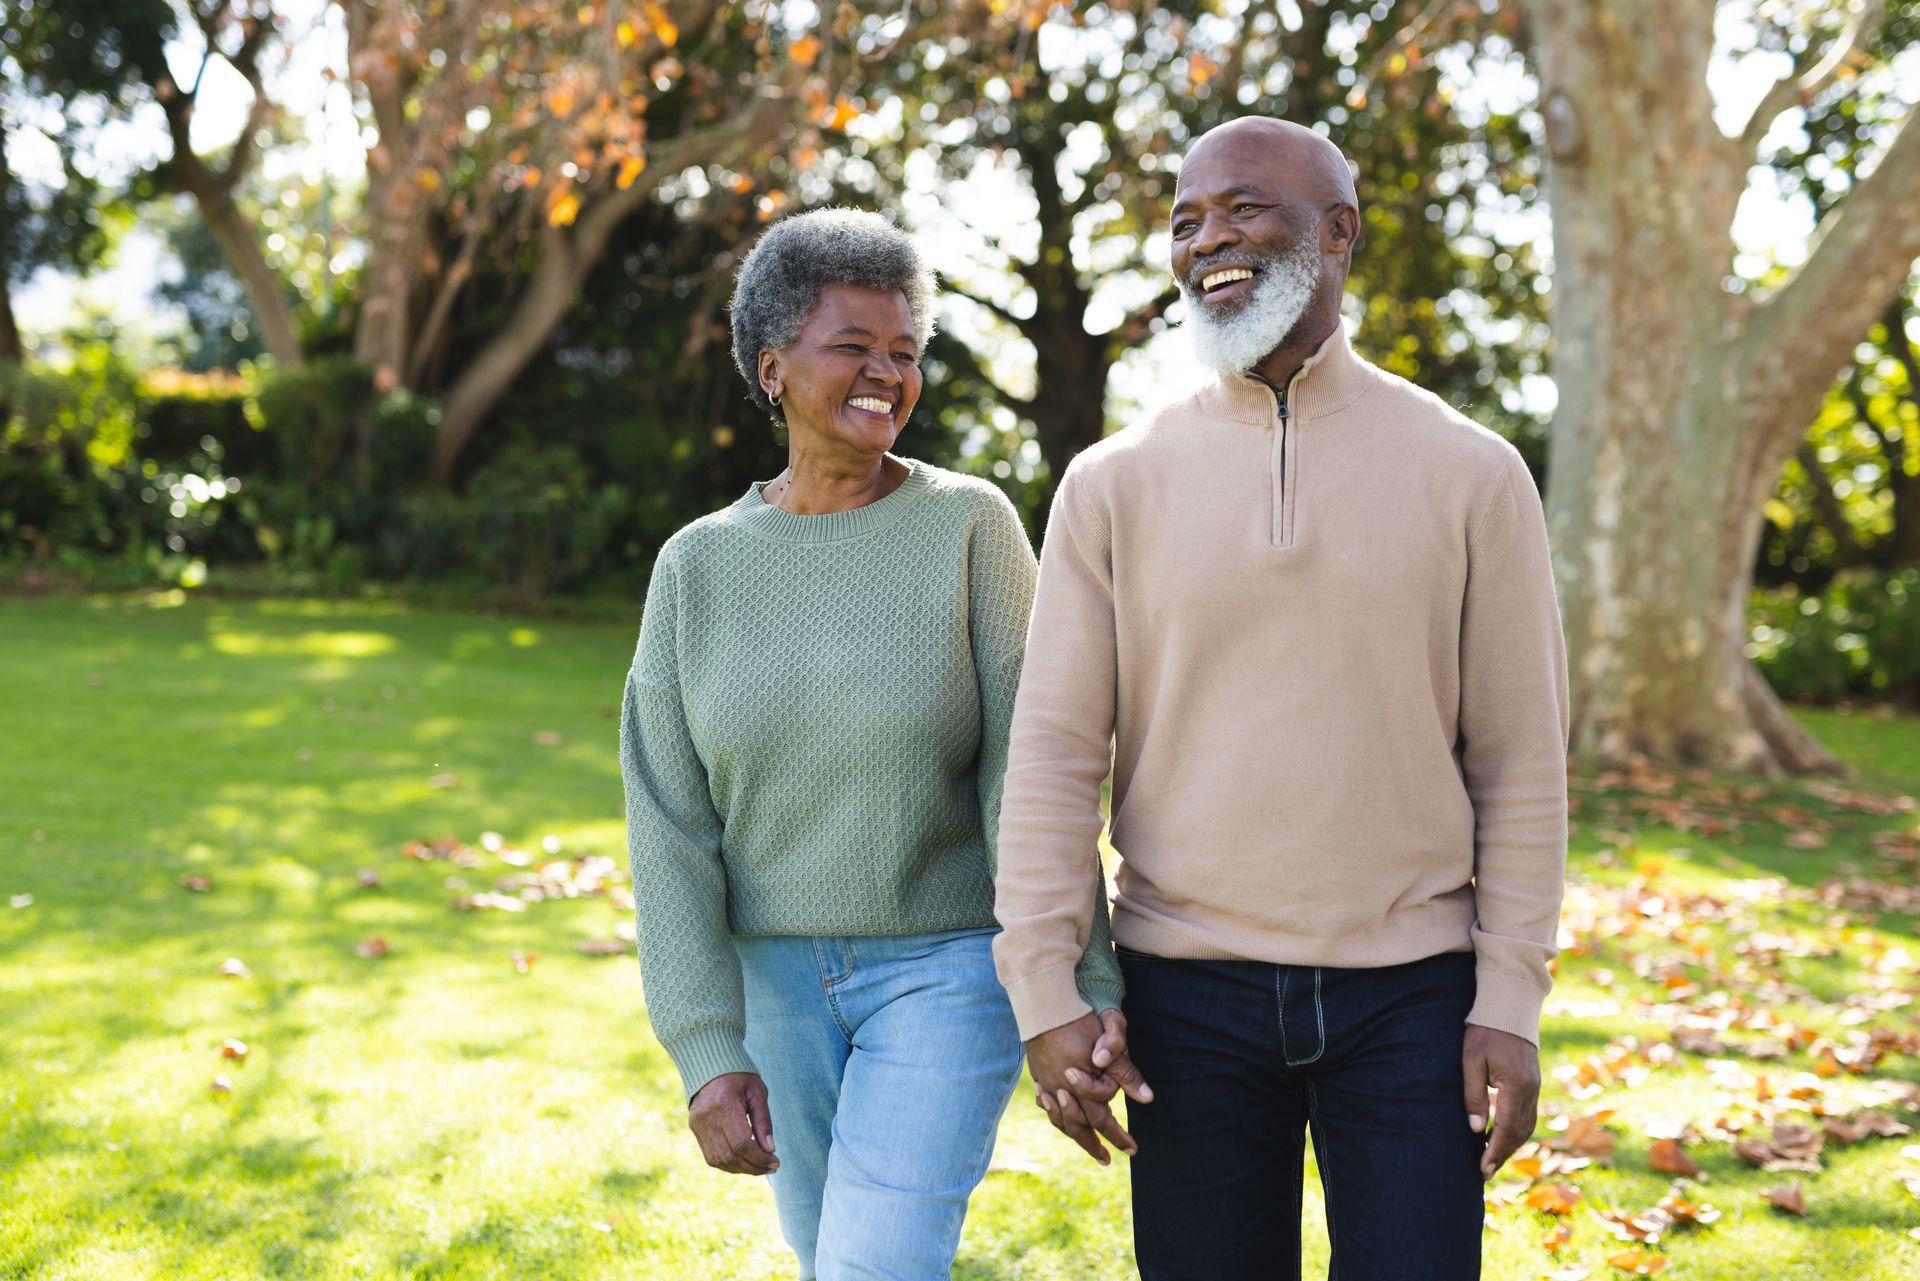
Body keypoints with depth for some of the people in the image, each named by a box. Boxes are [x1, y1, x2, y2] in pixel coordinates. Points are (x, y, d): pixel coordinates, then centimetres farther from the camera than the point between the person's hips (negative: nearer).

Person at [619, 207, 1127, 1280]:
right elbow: (670, 821, -3)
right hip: (776, 979, 4)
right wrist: (707, 1050, -9)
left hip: (950, 965, -3)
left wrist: (1078, 990, -15)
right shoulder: (698, 566, -1)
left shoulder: (970, 526, -9)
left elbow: (1028, 776, -11)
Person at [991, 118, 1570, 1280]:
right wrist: (1046, 991, -7)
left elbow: (1520, 758, 1)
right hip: (1190, 997, 1)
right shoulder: (1114, 485, 1)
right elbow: (1055, 751, 0)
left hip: (1409, 999, 0)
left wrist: (1512, 1000, -3)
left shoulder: (1471, 475, 0)